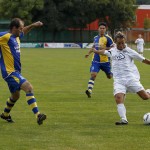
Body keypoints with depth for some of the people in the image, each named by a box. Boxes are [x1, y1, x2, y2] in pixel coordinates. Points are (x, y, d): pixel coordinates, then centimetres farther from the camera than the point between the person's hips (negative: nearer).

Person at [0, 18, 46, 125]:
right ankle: (37, 115, -31)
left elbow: (24, 31, 32)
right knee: (29, 87, -24)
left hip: (15, 71, 10)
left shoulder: (16, 36, 11)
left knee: (15, 96, 25)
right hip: (10, 72, -10)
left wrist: (33, 25, 24)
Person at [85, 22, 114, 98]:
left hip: (105, 61, -3)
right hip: (96, 60, 3)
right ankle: (89, 91, -23)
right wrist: (89, 53, 21)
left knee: (109, 76, 13)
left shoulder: (108, 38, -9)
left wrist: (104, 48, -24)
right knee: (93, 75, -16)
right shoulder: (95, 38, 9)